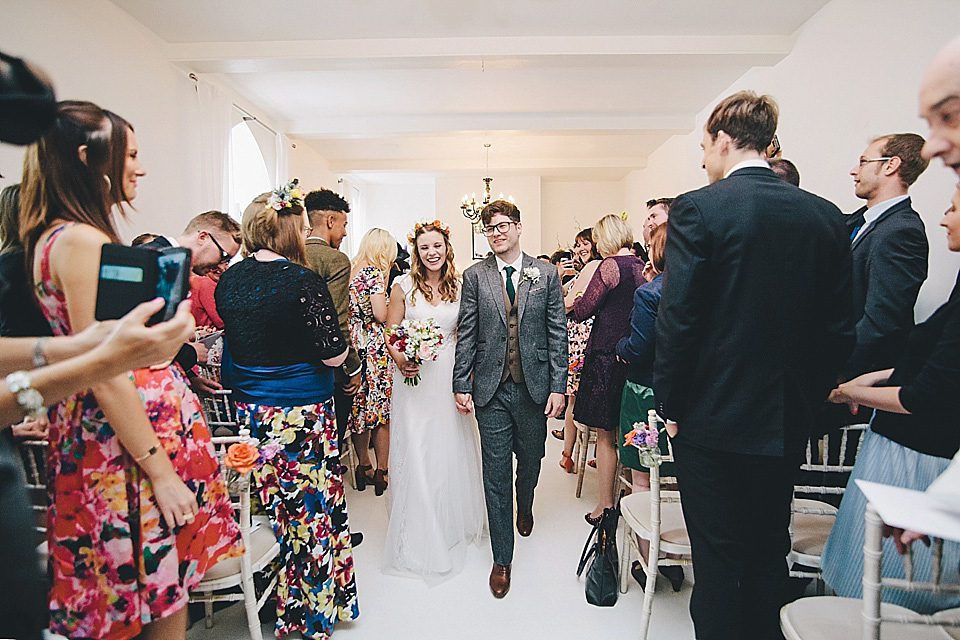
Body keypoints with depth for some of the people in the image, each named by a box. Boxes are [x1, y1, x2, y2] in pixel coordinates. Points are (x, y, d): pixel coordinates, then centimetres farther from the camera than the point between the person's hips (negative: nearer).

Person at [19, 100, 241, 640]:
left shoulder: (56, 236, 14)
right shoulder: (83, 239, -17)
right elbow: (103, 370, -21)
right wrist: (161, 470, -18)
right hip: (132, 439, -10)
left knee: (165, 591, 19)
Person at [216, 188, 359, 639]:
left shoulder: (227, 279, 3)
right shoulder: (302, 280, -18)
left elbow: (228, 341, 12)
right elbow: (334, 354, -17)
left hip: (249, 409, 7)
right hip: (302, 412, -6)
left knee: (271, 505, 18)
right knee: (314, 504, 10)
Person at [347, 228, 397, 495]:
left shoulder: (350, 270, 12)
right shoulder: (375, 273, -10)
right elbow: (381, 315, -16)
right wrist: (383, 286, -2)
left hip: (352, 342, 8)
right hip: (374, 345, -7)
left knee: (359, 408, 14)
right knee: (382, 410, 3)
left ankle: (364, 468, 25)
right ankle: (382, 472, 10)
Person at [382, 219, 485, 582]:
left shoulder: (459, 287, 4)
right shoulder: (404, 286, -3)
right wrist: (399, 360, -19)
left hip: (451, 378, 3)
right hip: (415, 379, -2)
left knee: (453, 451, 13)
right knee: (416, 454, 2)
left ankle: (455, 522, 36)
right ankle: (420, 536, 21)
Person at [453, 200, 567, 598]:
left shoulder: (546, 274, 1)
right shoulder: (475, 276, 2)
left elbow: (558, 333, 0)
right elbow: (466, 335, 1)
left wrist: (558, 386, -5)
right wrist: (461, 384, -3)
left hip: (534, 387, 1)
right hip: (491, 389, -1)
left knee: (530, 461, 20)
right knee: (496, 474, 4)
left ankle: (524, 508, 53)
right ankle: (502, 559, 19)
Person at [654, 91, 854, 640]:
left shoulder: (698, 208, -13)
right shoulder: (826, 215, 4)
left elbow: (678, 319, -17)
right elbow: (840, 327, 5)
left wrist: (670, 404, -6)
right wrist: (809, 399, 14)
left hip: (714, 418, -5)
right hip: (788, 423, 6)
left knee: (718, 559, 9)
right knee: (769, 554, 21)